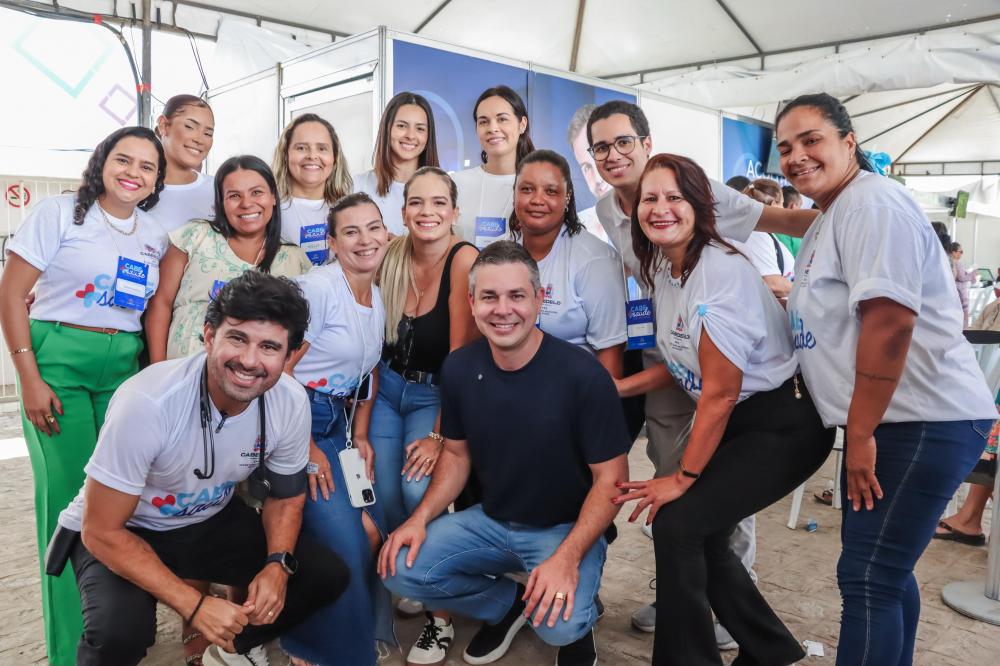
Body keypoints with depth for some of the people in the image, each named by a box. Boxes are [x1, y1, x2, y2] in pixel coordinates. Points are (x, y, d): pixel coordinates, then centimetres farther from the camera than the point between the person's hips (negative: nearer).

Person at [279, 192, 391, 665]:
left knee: (372, 532, -2)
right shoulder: (318, 288, -15)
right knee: (344, 542, -12)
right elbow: (278, 370, -18)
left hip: (342, 426, 8)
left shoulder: (379, 299, 10)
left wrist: (361, 437, 7)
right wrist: (307, 449, -16)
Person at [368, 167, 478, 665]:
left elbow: (463, 357, -21)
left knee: (418, 490, -23)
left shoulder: (463, 259, -20)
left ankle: (442, 613, -2)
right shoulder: (391, 259, -5)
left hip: (436, 395, -4)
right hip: (388, 387, 5)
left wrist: (441, 434, -20)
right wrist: (364, 422, 2)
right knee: (383, 495, -3)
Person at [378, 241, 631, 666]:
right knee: (400, 569, -13)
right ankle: (507, 603, 13)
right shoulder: (459, 368, -7)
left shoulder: (582, 374, -22)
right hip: (490, 520, 5)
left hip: (567, 528, -4)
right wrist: (420, 518, -9)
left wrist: (568, 556, -27)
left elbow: (611, 478, -15)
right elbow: (457, 453, 6)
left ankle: (579, 617, 11)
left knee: (557, 625, -29)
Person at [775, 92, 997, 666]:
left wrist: (860, 434, -21)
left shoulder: (873, 204, -14)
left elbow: (889, 320, -24)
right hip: (893, 419, 10)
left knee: (868, 579, -7)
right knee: (884, 568, 19)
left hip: (924, 420, -10)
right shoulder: (831, 219, 18)